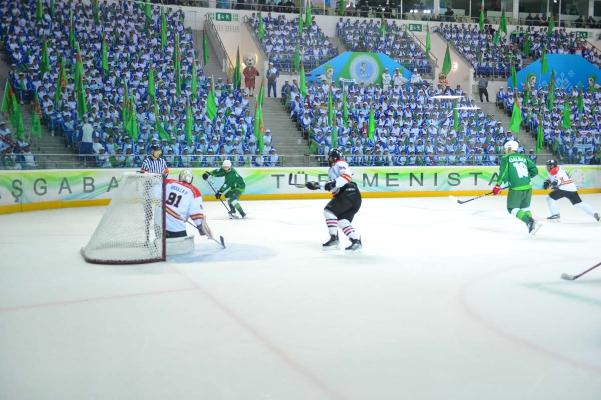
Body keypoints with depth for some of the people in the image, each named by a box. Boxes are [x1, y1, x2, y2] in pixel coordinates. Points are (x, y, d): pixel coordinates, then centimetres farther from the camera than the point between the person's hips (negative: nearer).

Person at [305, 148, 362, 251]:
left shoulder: (340, 164, -1)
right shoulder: (333, 169, 31)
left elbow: (347, 176, -19)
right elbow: (331, 184, 35)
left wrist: (334, 183, -27)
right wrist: (317, 185, 30)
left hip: (348, 193, -10)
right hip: (353, 196, 10)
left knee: (329, 211, -10)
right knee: (342, 220, 6)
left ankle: (334, 238, -13)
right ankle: (356, 240, -1)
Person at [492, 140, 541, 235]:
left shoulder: (505, 158, -1)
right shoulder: (524, 157, 13)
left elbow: (503, 173, -12)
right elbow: (535, 170, 13)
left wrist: (497, 186, -5)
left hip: (516, 188, -6)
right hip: (527, 187, 6)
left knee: (512, 209, 5)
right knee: (525, 207, 23)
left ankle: (531, 222, -12)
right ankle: (531, 227, 18)